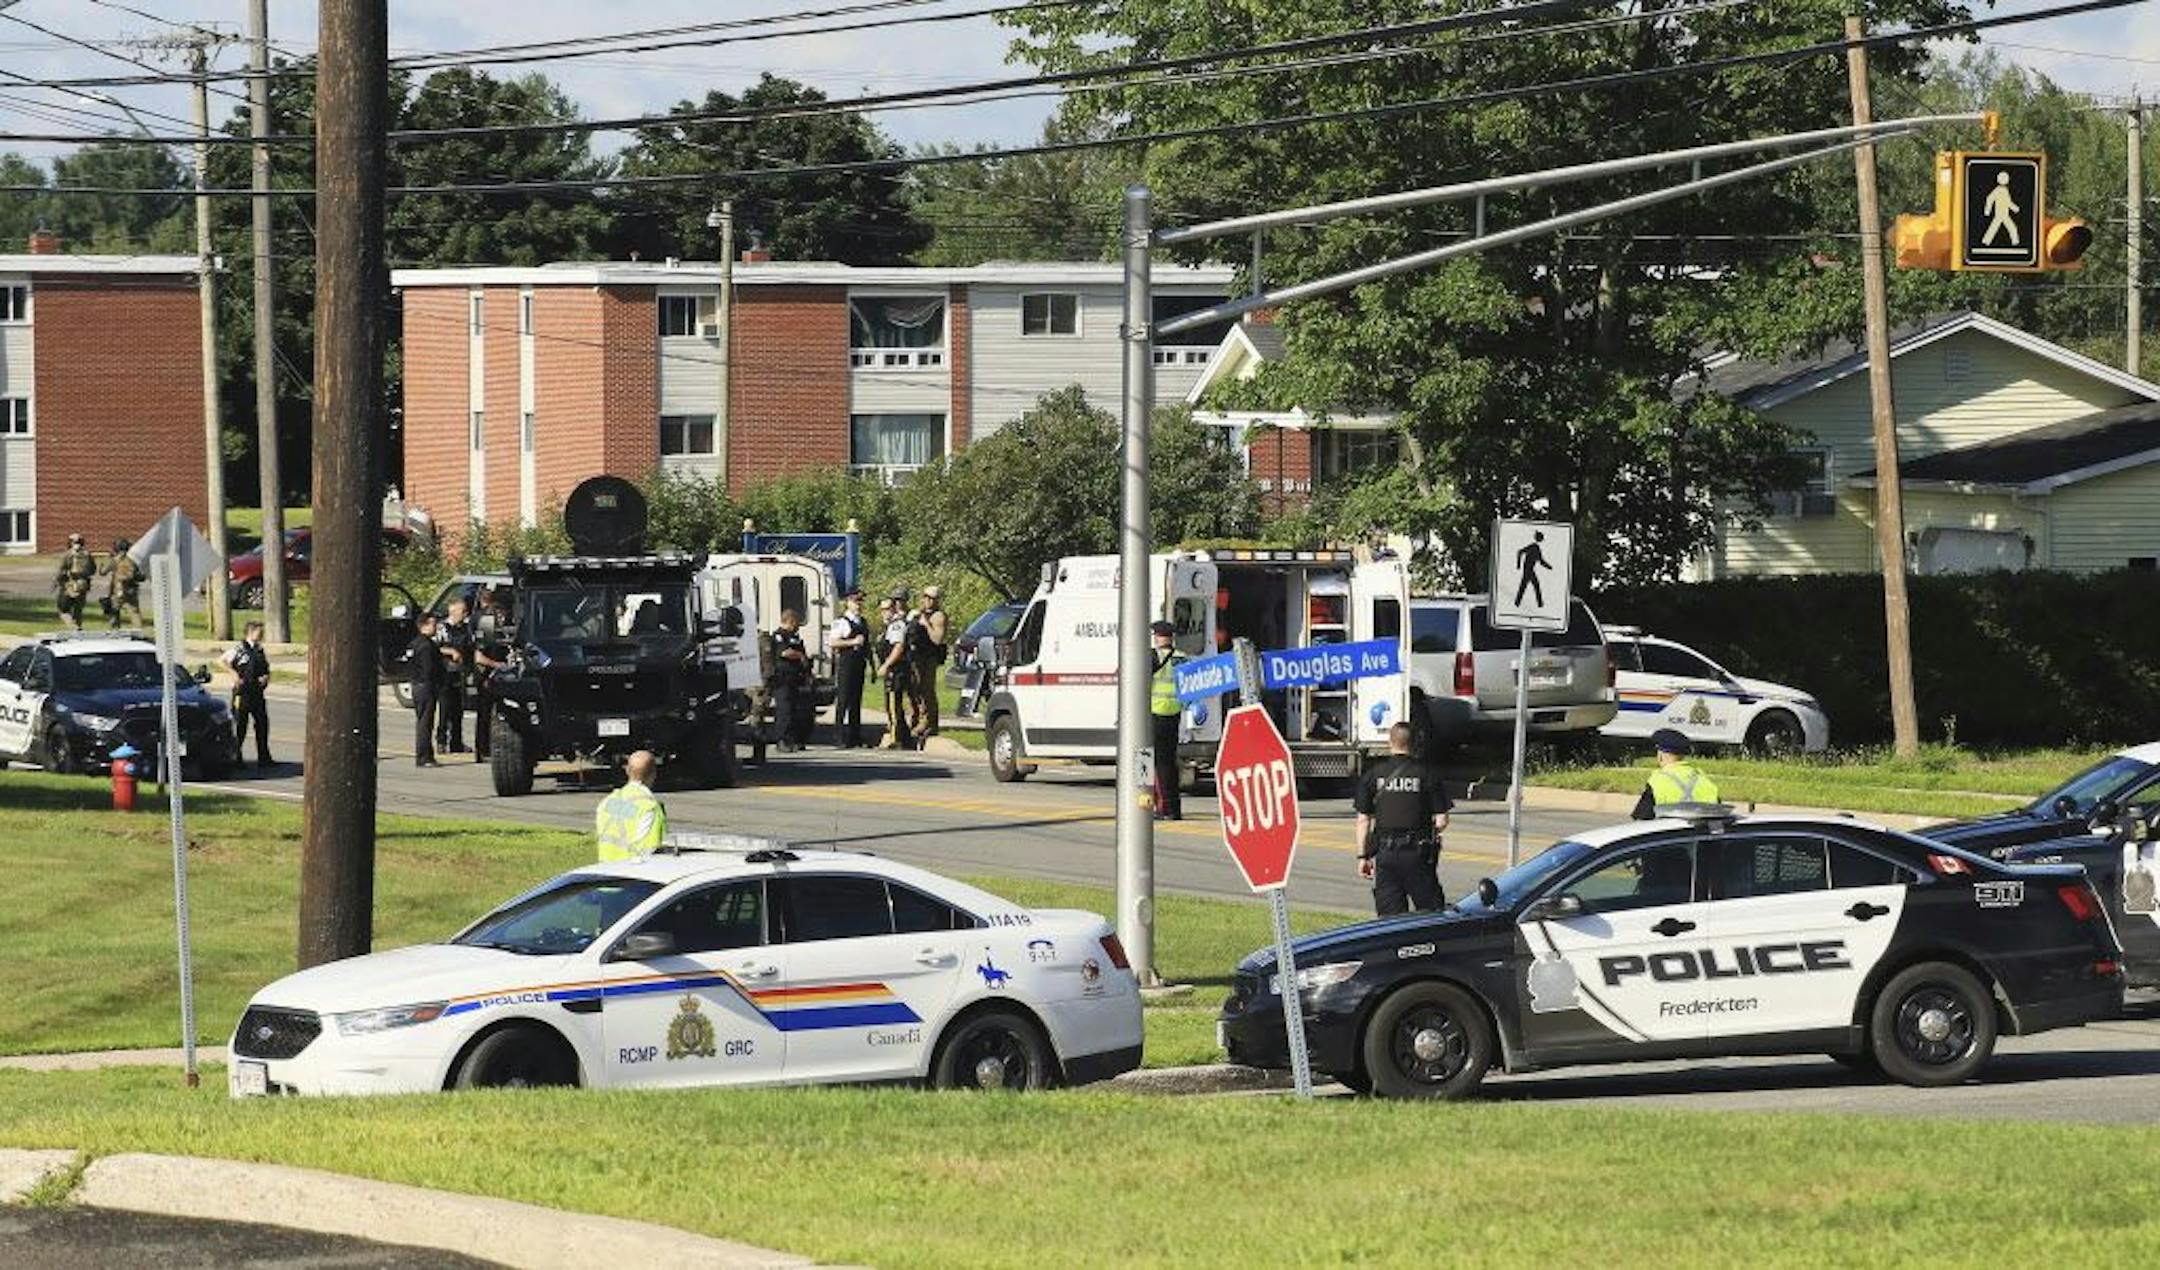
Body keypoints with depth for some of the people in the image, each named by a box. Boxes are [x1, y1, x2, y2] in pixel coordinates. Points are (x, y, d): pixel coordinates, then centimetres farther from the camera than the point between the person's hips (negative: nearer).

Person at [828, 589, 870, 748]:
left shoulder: (863, 623, 18)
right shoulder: (842, 622, -5)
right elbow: (832, 642, -13)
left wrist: (872, 666, 24)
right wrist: (852, 642, -17)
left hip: (860, 663, 7)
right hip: (845, 662, -7)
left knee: (856, 701, 8)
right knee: (843, 700, -8)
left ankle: (855, 738, 11)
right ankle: (840, 737, -7)